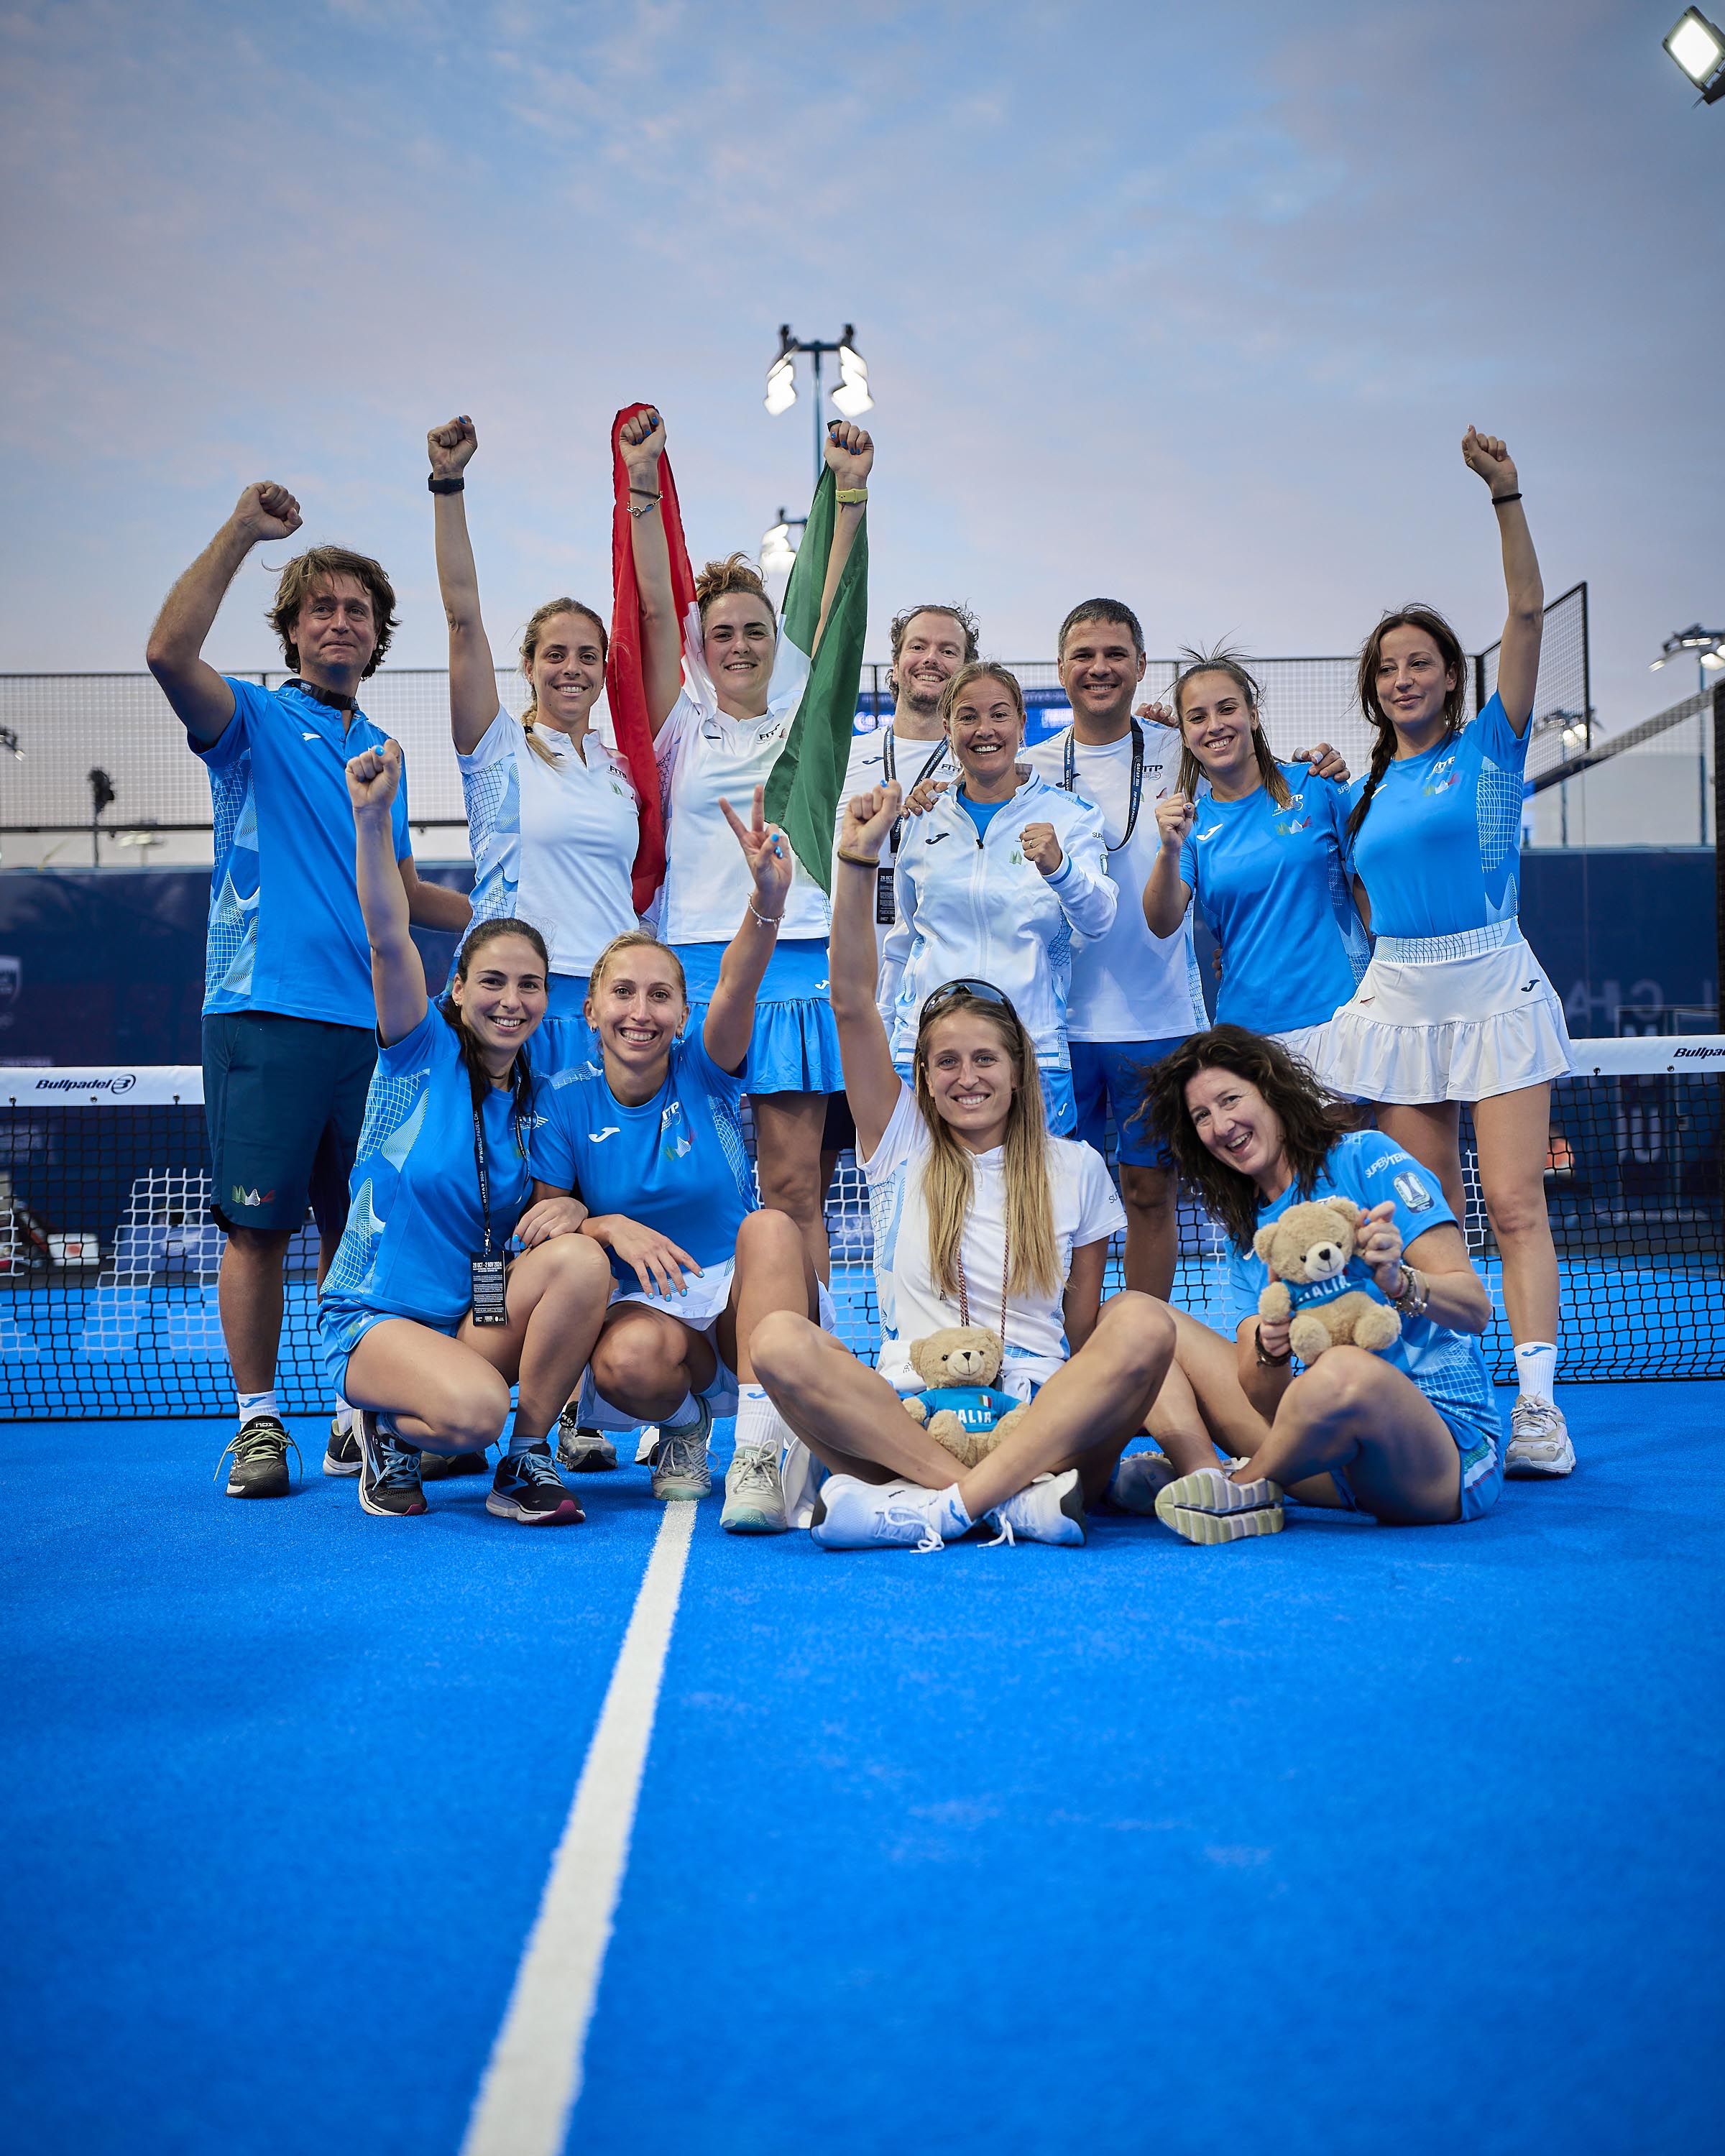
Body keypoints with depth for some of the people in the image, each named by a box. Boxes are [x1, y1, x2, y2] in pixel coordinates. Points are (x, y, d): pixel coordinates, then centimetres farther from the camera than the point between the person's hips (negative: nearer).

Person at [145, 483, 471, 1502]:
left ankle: (358, 1415, 15)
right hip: (265, 1010, -5)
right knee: (259, 1225, -3)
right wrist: (240, 533, -16)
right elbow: (170, 651, -17)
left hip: (368, 1018, 5)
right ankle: (258, 1422, 6)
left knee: (361, 1228, 7)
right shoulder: (255, 720, 4)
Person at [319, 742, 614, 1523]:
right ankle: (391, 1429, 3)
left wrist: (571, 1209, -17)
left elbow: (555, 1208, 8)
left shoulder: (541, 1099, 6)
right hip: (374, 1318, -4)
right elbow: (389, 939, -21)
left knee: (581, 1257, -26)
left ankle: (525, 1462, -12)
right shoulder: (424, 1054, -5)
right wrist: (372, 819, -34)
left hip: (482, 1315, 4)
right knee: (477, 1410, -34)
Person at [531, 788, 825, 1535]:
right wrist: (609, 1226, -20)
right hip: (645, 1307, 0)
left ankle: (757, 1455, -34)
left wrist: (767, 899, -43)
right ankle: (684, 1423, 2)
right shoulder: (566, 1100, 0)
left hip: (743, 1303, 1)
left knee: (771, 1224, -32)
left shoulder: (703, 1071, -2)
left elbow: (737, 988, -23)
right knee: (630, 1359, -36)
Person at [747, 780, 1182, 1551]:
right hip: (903, 1414, 0)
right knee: (779, 1338, -28)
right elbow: (852, 1003, 2)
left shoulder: (1075, 1169, 13)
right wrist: (857, 860, -6)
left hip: (1042, 1422, 0)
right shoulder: (902, 1147, 12)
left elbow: (1082, 1326, 12)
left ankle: (938, 1507, -37)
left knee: (1143, 1322, -29)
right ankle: (1011, 1501, -37)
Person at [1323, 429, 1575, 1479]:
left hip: (1495, 988, -4)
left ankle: (1536, 1403, -11)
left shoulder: (1491, 746, 3)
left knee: (1515, 1205, -10)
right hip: (1399, 998, 4)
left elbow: (1529, 613, -6)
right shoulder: (1365, 792, 14)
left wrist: (1507, 496, -13)